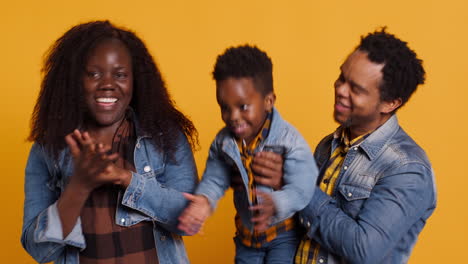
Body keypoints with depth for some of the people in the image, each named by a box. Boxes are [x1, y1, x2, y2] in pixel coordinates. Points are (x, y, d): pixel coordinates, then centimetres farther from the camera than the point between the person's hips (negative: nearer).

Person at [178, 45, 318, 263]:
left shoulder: (289, 139, -24)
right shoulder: (223, 141, -7)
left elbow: (301, 188, -30)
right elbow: (214, 179, -7)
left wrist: (274, 204, -51)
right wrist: (205, 200, -31)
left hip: (285, 232, -5)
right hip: (247, 233, 5)